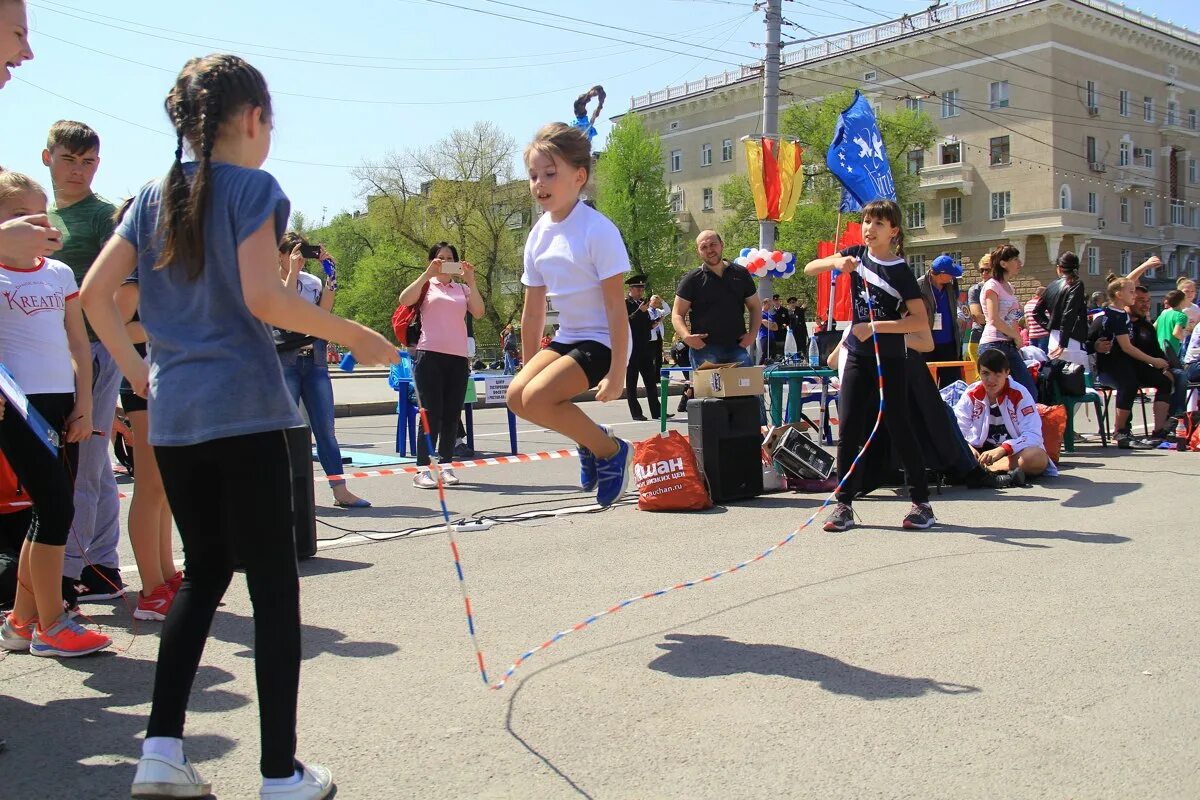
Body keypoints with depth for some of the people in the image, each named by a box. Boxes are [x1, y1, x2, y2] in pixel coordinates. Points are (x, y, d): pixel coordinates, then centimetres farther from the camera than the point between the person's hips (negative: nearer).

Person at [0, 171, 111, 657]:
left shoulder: (60, 273, 13)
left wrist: (84, 404, 7)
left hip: (62, 403, 6)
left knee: (50, 512, 9)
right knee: (56, 508, -9)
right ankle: (51, 626, 3)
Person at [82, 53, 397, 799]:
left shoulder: (155, 194, 13)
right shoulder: (253, 186, -5)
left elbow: (96, 292, 9)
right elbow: (263, 298, -17)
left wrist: (134, 365, 19)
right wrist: (353, 335, -8)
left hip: (172, 415, 7)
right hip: (243, 410, -6)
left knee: (205, 572, 18)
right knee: (274, 586, 1)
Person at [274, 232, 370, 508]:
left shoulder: (311, 281, 12)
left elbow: (325, 310, -3)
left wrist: (330, 273, -6)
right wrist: (292, 270, -14)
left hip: (314, 359, 4)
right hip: (284, 359, -4)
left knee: (326, 427, 1)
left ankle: (340, 490, 1)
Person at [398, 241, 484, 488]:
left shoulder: (463, 289, 17)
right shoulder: (426, 285, 10)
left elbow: (478, 312, 0)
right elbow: (404, 300, -10)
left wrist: (470, 281, -7)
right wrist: (428, 273, -14)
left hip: (458, 357, 3)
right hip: (430, 355, -3)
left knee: (452, 415, 3)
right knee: (432, 414, -7)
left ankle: (446, 466, 10)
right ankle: (422, 470, -5)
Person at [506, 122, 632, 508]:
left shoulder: (598, 230, -17)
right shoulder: (538, 235, 5)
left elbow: (616, 307, -18)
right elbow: (533, 310, 13)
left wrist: (617, 371, -20)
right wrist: (529, 365, 17)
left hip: (601, 341, -7)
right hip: (567, 337, 8)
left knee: (537, 397, -23)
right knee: (517, 394, -11)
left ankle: (611, 450, -2)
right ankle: (589, 441, 9)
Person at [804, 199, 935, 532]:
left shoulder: (900, 271, -10)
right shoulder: (857, 254, 4)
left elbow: (921, 320, -15)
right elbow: (809, 269, 5)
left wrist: (875, 327, -21)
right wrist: (836, 263, -15)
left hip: (889, 360, -4)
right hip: (857, 356, 4)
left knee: (899, 428, 1)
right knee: (849, 429, 2)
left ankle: (921, 502, 12)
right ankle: (843, 504, 8)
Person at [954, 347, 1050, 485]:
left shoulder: (1019, 394, -10)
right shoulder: (971, 395, -2)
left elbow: (1033, 435, -18)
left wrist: (1002, 450, -34)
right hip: (982, 452, 2)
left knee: (1037, 457, -35)